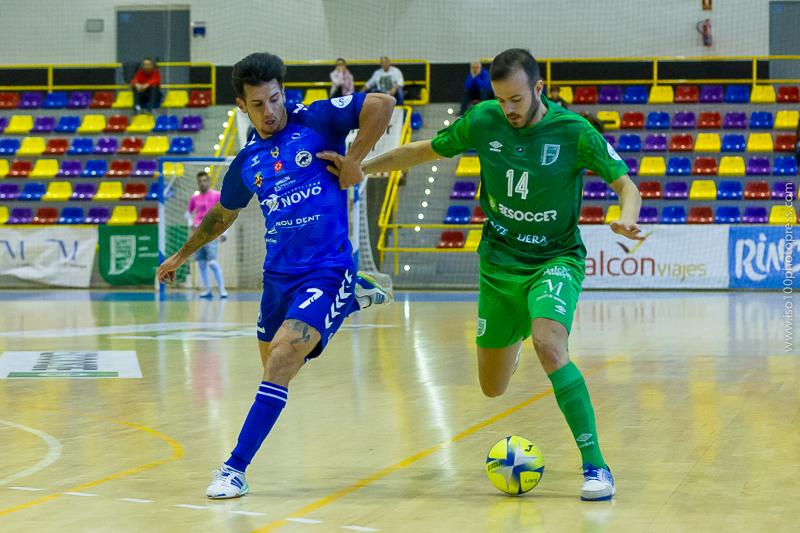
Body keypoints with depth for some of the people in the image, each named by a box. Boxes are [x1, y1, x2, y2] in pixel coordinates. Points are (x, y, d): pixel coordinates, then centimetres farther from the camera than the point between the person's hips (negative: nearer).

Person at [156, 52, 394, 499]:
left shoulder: (316, 121, -4)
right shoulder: (248, 161, 10)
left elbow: (382, 105, -12)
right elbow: (222, 215, 27)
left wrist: (353, 160, -13)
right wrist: (182, 256, 34)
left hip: (327, 269, -7)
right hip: (279, 273, 7)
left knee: (281, 362, -21)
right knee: (275, 367, 20)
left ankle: (236, 469, -16)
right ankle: (353, 299, 40)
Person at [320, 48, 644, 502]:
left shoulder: (574, 131, -16)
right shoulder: (483, 120, -7)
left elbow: (625, 183, -10)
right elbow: (427, 150, 8)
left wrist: (626, 218, -32)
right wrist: (360, 167, 5)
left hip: (556, 260, -4)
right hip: (499, 263, 4)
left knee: (549, 345, -34)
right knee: (493, 389, 11)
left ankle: (596, 466, -27)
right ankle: (514, 339, 51)